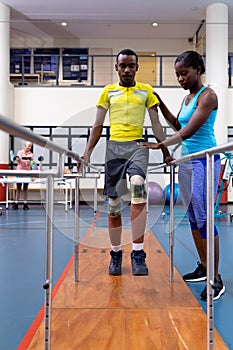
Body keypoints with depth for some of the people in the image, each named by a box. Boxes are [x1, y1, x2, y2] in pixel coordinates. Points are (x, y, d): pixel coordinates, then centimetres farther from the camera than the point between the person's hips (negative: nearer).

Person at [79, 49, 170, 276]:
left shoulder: (146, 91, 12)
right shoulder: (108, 91, 13)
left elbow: (156, 124, 10)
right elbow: (97, 126, 12)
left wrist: (166, 152, 1)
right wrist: (87, 153, 3)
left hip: (137, 146, -2)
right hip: (114, 147, 2)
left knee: (138, 185, -30)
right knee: (113, 202, 3)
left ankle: (138, 253, -27)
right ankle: (115, 254, 18)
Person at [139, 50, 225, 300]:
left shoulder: (207, 96, -11)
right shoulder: (187, 99, 15)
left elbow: (188, 131, -19)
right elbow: (178, 126, 23)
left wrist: (161, 144, -19)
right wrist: (160, 104, 16)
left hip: (204, 160, -9)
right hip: (186, 161, 9)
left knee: (204, 218, -8)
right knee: (193, 217, 12)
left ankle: (216, 279, 0)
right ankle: (203, 268, 24)